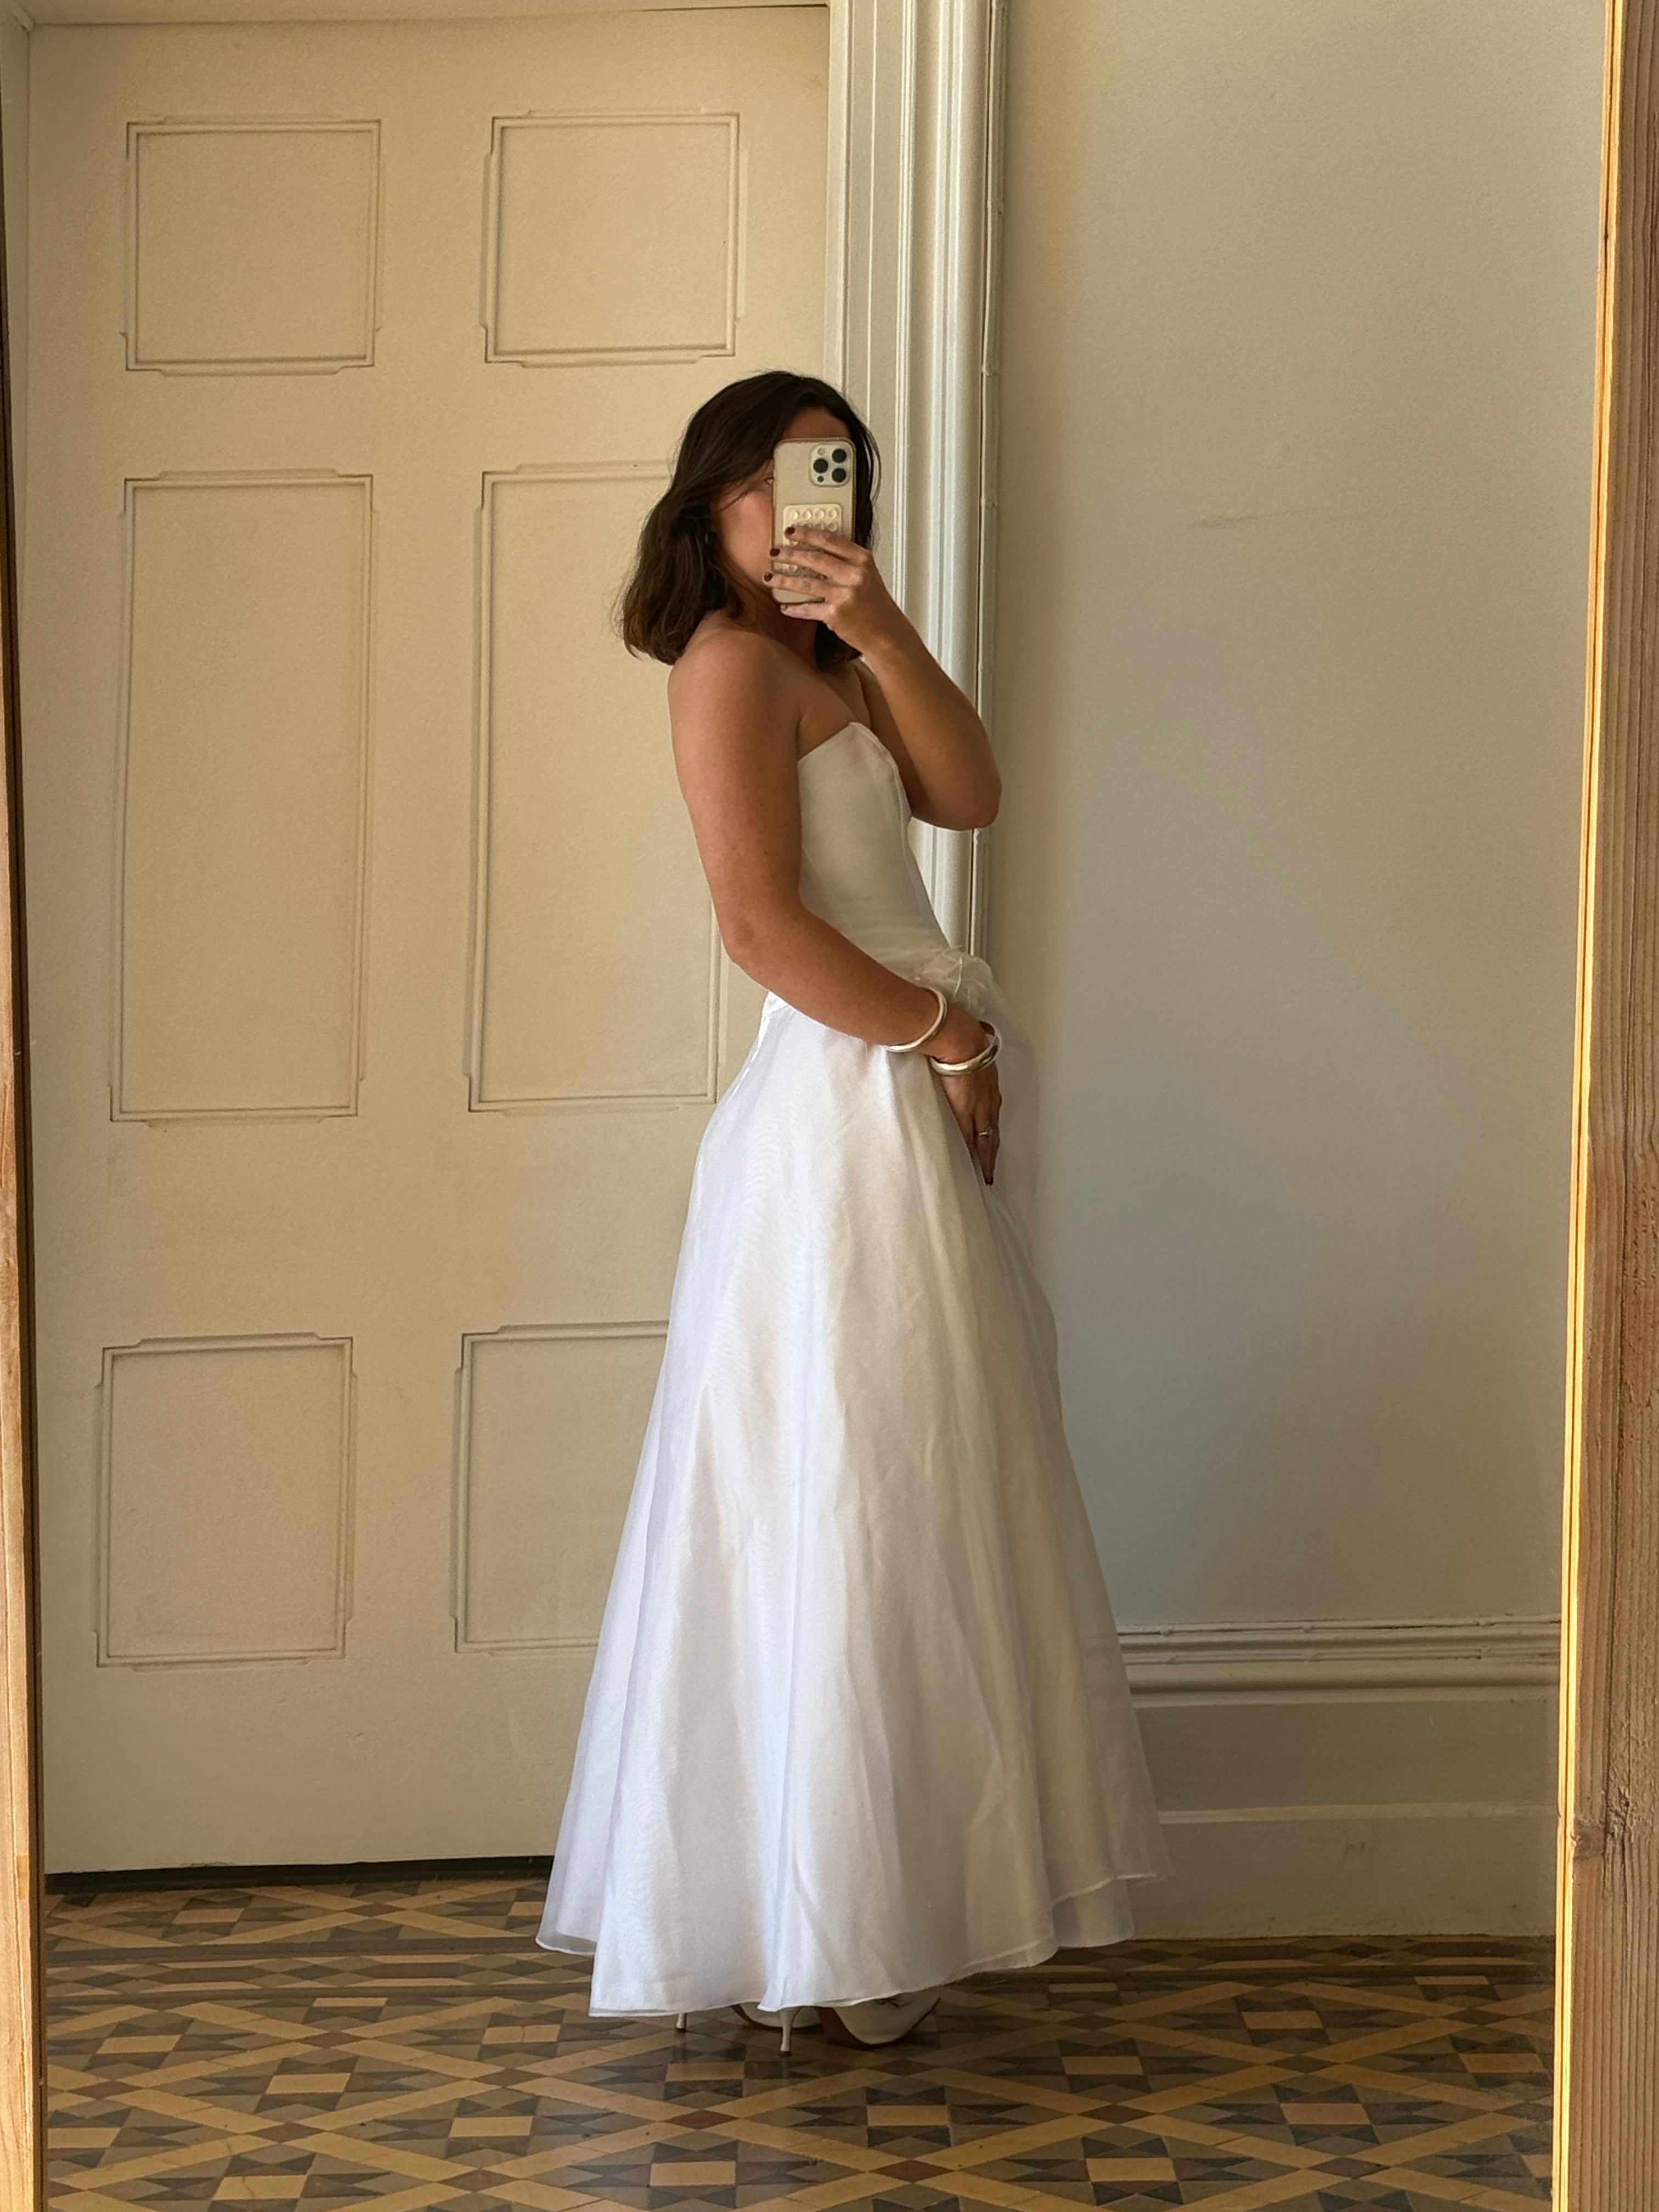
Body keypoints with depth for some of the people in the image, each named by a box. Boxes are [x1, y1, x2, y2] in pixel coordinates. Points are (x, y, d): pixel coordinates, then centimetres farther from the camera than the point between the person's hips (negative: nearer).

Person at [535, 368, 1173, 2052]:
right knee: (849, 1507, -4)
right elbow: (764, 924, -19)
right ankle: (820, 1943, 7)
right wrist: (941, 1036, -12)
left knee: (912, 1507, 14)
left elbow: (968, 793, 2)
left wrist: (880, 626, -9)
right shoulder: (732, 660, -10)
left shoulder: (826, 669, 19)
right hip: (847, 1110, -10)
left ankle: (868, 1905, 25)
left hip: (914, 1106, 10)